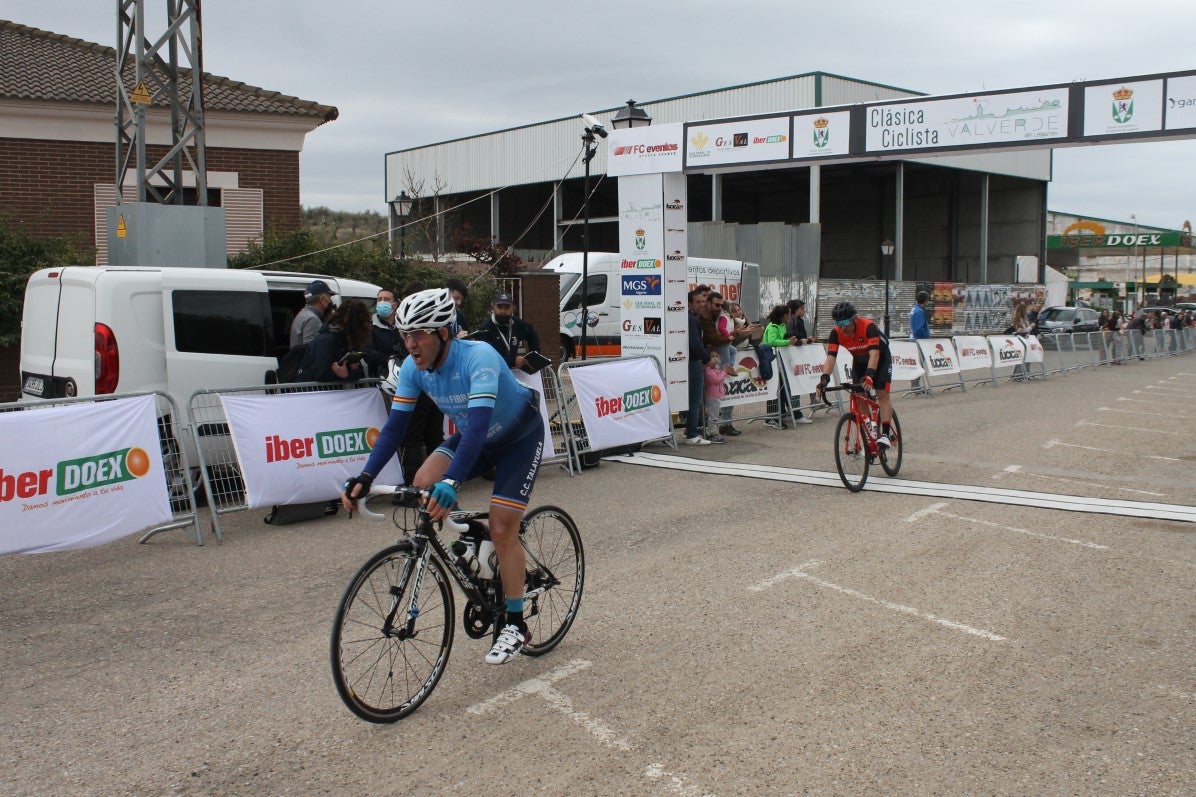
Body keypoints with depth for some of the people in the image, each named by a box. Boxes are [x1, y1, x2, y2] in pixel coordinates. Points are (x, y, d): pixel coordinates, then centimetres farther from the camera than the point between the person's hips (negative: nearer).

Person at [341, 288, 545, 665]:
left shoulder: (479, 358, -36)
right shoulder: (413, 368, -16)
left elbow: (478, 425, -46)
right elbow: (395, 425, -15)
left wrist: (452, 482, -59)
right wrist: (365, 477, -29)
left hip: (519, 437, -6)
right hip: (472, 436, 6)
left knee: (502, 529, -13)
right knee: (423, 486, -17)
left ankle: (515, 625, 6)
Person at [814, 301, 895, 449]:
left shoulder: (869, 327, -36)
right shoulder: (836, 333, -25)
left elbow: (874, 354, -45)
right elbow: (830, 357, -32)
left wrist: (869, 375, -59)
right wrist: (824, 378, -47)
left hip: (881, 357, -4)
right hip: (859, 360, 4)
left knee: (882, 393, -17)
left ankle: (886, 433, -18)